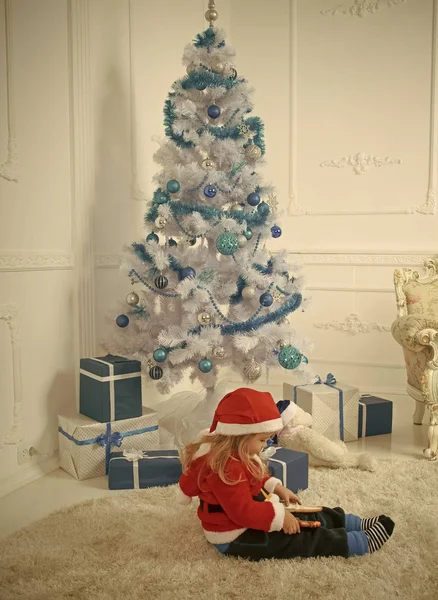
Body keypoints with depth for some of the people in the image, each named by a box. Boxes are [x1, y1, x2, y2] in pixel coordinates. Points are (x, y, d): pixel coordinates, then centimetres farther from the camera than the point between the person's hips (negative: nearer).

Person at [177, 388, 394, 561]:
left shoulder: (233, 455, 2)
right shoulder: (226, 467, -33)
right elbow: (243, 511, -35)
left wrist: (276, 488, 5)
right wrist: (278, 517, -29)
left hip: (248, 523, 10)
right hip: (236, 538, -10)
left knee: (307, 517, 9)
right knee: (300, 538, -11)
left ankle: (359, 525, 15)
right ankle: (363, 542, -7)